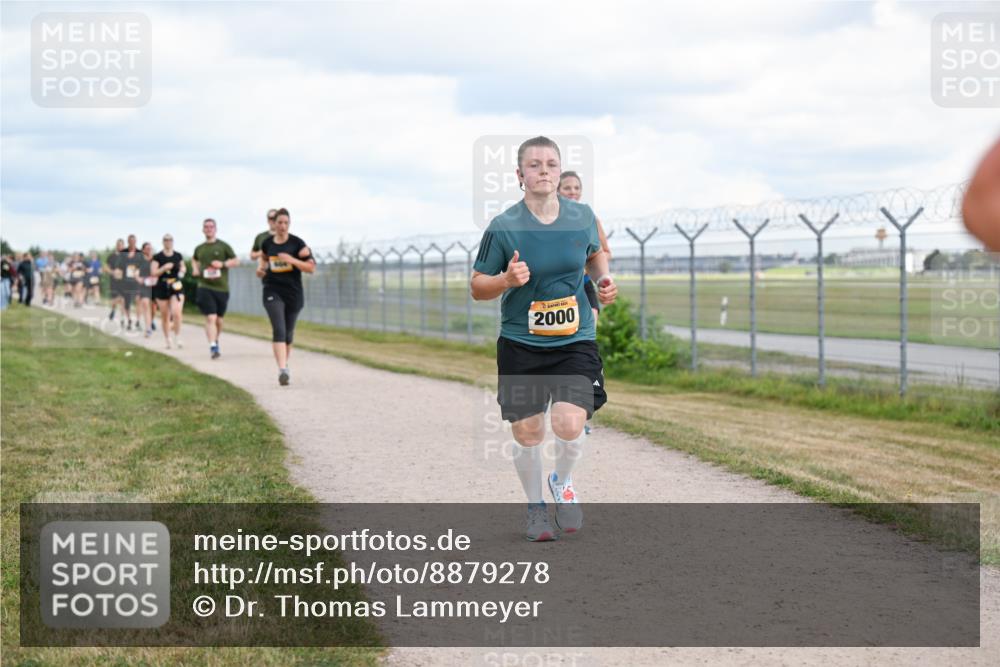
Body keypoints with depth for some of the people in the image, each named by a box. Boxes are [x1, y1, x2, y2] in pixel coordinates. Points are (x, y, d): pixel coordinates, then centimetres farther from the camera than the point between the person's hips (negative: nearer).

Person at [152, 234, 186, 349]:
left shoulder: (178, 256, 6)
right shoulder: (157, 257, 0)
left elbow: (182, 267, 20)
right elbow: (154, 273, -4)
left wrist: (182, 271, -2)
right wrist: (164, 268, -19)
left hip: (176, 287, 0)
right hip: (162, 288, 0)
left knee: (177, 313, -17)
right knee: (164, 316, 6)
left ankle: (177, 337, -2)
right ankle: (168, 340, 20)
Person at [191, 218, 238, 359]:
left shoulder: (223, 246, 3)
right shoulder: (199, 249, 10)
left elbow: (236, 261, 4)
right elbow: (194, 259, 31)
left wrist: (223, 264, -13)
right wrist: (195, 269, 10)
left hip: (222, 287, 1)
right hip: (205, 287, -1)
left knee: (219, 320, 12)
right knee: (210, 318, -16)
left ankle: (216, 341, 36)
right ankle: (213, 347, -22)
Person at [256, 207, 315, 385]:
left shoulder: (297, 243, -5)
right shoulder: (267, 243, 3)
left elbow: (311, 267, -8)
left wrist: (292, 260, -19)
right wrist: (260, 267, 6)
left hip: (293, 292, 0)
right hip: (273, 291, 0)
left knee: (288, 332, 12)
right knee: (278, 329, -17)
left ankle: (285, 363, 35)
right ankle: (282, 370, -27)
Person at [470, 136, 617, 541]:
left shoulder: (582, 216, -1)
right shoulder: (503, 227, -10)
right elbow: (477, 287, -3)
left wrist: (603, 279, 2)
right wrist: (506, 280, -22)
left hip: (575, 341, 1)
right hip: (520, 344, -1)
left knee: (569, 425, -16)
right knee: (527, 435, 3)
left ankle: (562, 484, 17)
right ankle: (536, 508, 30)